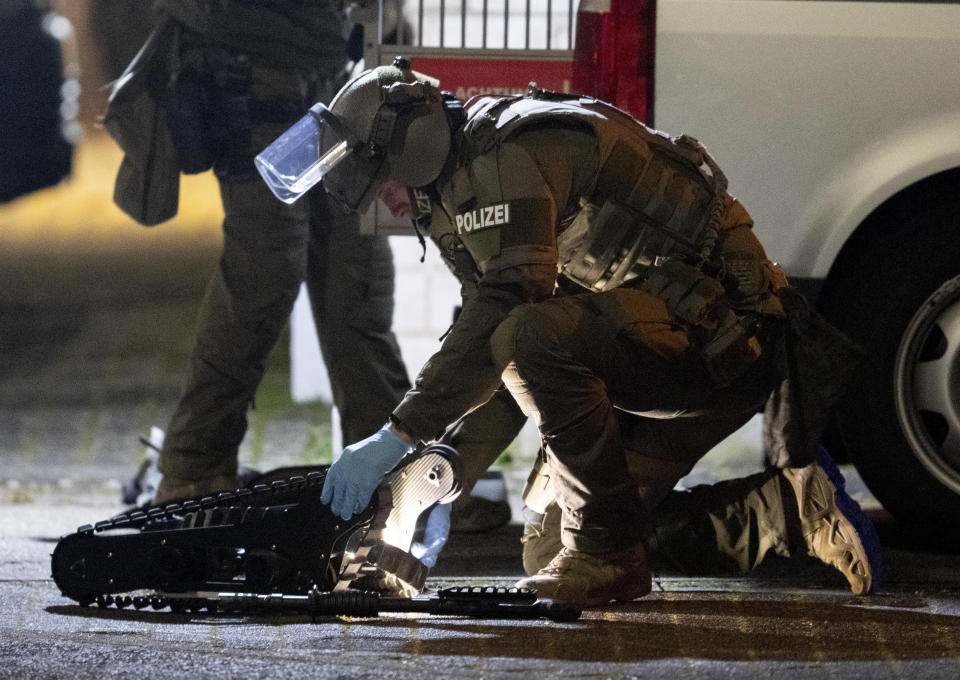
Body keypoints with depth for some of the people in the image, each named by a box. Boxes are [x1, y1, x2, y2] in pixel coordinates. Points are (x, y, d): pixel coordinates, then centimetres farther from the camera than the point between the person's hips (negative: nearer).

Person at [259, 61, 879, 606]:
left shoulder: (506, 153, -16)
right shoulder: (465, 183, 17)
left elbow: (502, 311, -27)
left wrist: (398, 438, -26)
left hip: (716, 336, -11)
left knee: (533, 340, -33)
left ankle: (607, 554, -19)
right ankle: (784, 508, 10)